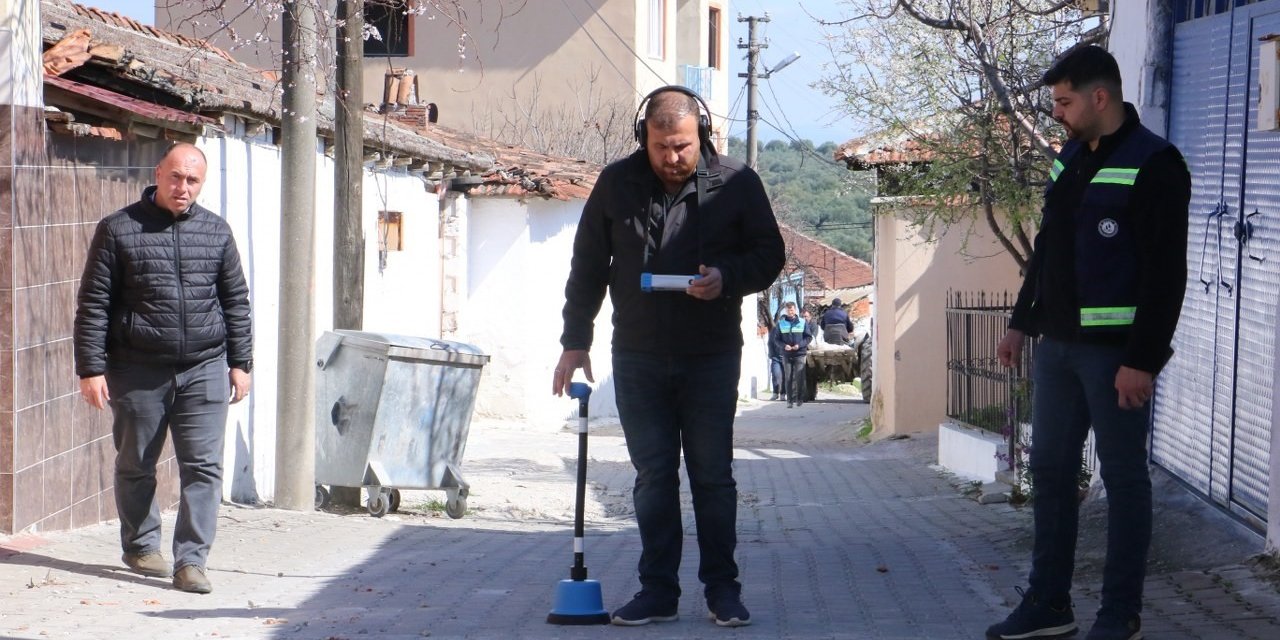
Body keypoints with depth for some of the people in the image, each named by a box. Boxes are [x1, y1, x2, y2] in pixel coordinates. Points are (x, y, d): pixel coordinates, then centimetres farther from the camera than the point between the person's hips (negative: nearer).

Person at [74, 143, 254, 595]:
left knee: (204, 467, -5)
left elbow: (236, 301, 14)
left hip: (203, 371, 2)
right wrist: (91, 368, -8)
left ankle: (190, 561, -3)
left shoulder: (216, 231, 8)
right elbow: (93, 304, -3)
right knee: (136, 465, 10)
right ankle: (141, 546, 28)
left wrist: (240, 362, 9)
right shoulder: (119, 230, -2)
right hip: (138, 372, -2)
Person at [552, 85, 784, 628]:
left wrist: (728, 278, -17)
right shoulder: (616, 185, 2)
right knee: (652, 476, 5)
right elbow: (588, 268, 9)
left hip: (711, 358, -2)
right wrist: (575, 341, 5)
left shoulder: (736, 184, -3)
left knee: (713, 475, 2)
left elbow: (769, 254, 3)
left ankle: (722, 588, 10)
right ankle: (658, 590, 10)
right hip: (637, 359, 2)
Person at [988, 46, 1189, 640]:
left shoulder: (1152, 165, -13)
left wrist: (1142, 360, -20)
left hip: (1115, 351, -8)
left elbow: (1164, 273, -17)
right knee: (1051, 468, 11)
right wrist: (1022, 322, 18)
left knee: (1123, 477, 1)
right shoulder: (1070, 160, 12)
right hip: (1057, 345, 8)